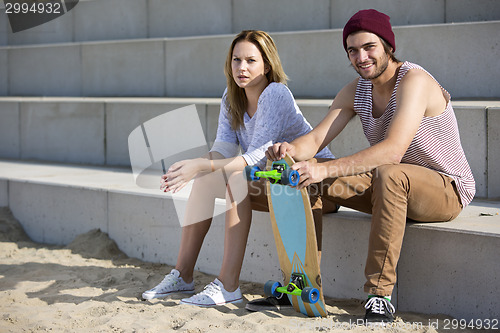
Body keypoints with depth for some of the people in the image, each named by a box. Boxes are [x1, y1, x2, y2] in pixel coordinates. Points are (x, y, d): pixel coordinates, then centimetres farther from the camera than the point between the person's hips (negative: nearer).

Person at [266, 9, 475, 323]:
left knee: (389, 174, -38)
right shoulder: (356, 91, 2)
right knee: (316, 181, -6)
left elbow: (393, 150, -38)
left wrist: (326, 169, -46)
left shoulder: (414, 81, -23)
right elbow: (317, 138, -5)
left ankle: (380, 294, -32)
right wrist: (291, 150, -30)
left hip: (448, 189, -7)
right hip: (393, 189, 8)